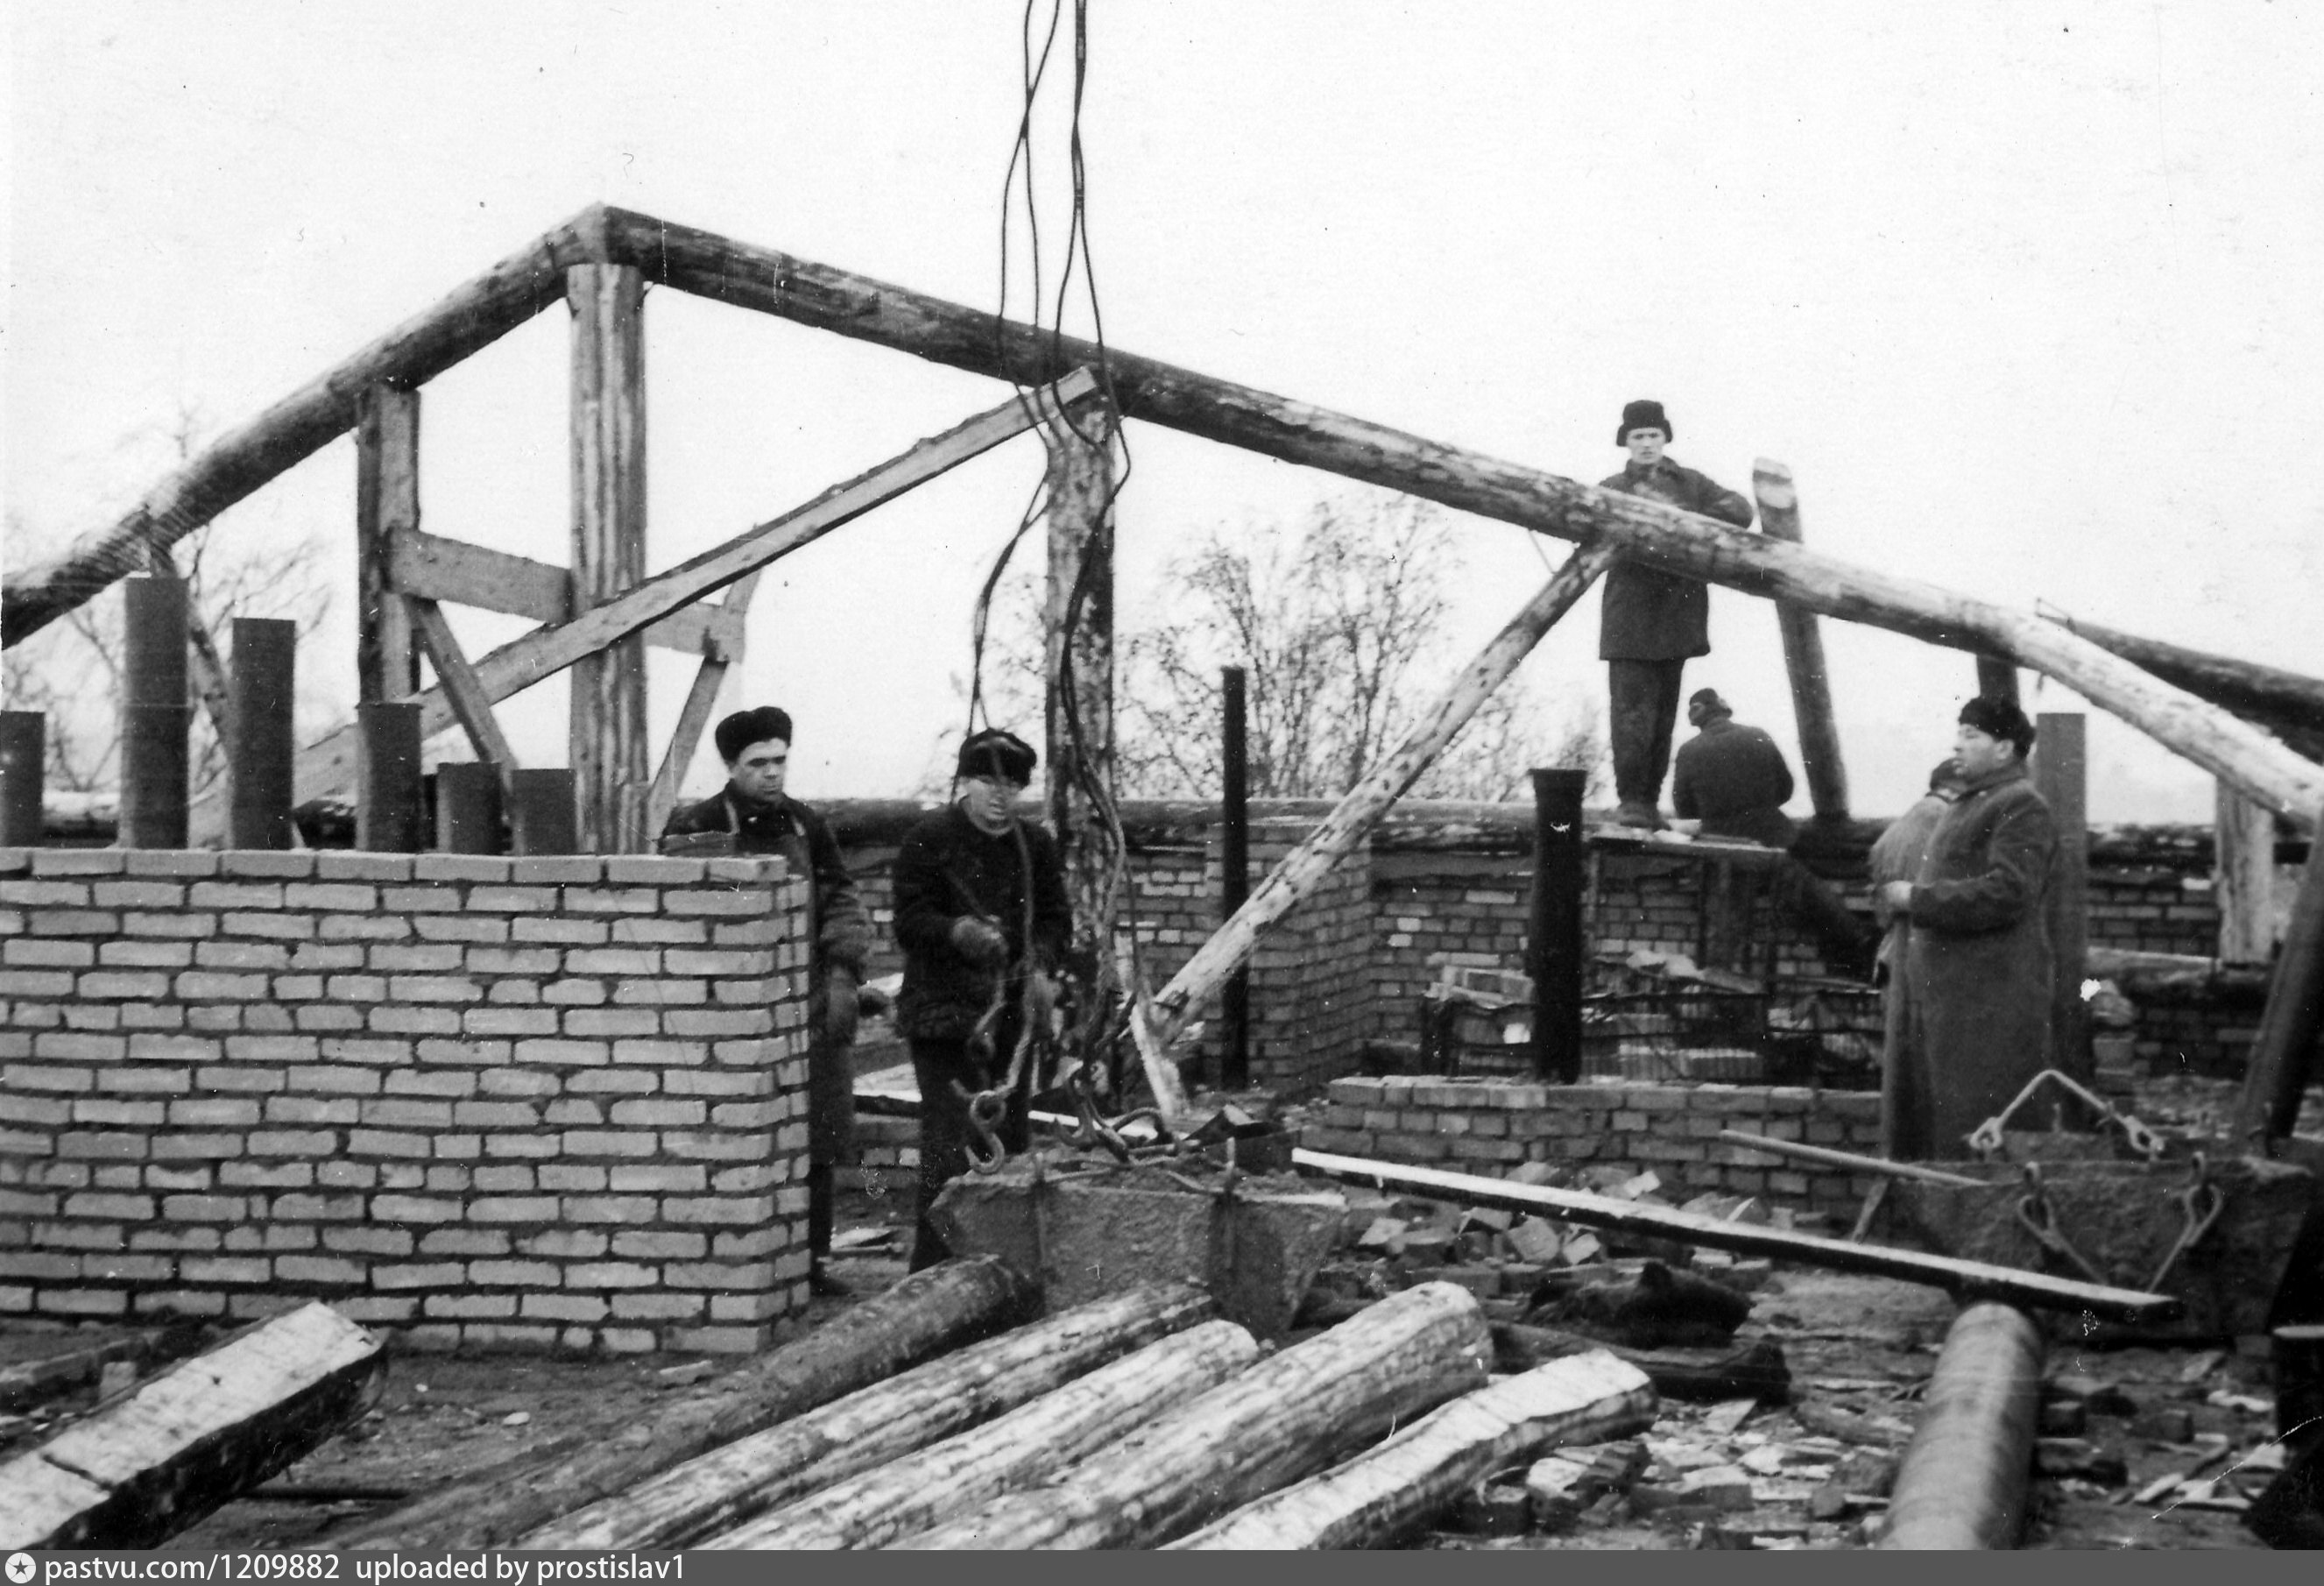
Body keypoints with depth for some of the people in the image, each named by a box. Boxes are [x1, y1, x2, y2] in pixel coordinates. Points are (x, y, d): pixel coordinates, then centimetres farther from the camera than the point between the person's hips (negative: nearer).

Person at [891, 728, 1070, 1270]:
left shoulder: (1035, 844, 11)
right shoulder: (928, 838, -4)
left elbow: (1055, 917, 13)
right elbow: (910, 921, -7)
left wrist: (1041, 965, -7)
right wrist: (958, 931, -26)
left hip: (1012, 1013, 5)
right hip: (943, 1014, -5)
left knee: (1009, 1139, 8)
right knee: (951, 1144, -11)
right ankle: (933, 1272, -7)